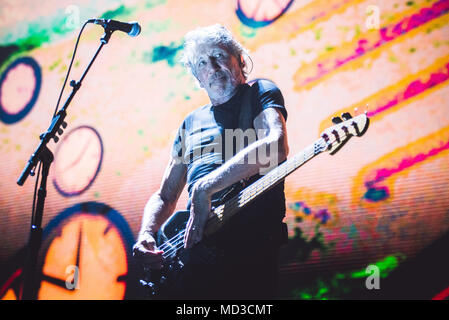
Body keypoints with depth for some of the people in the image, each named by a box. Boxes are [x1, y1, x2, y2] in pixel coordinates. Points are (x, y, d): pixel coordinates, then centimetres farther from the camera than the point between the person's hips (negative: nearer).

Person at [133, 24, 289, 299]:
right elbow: (165, 196, 27)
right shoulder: (192, 122, 25)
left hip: (251, 238, -5)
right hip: (193, 242, 5)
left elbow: (276, 147, -14)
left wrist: (204, 188, -18)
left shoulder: (261, 93, 8)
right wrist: (146, 233, 5)